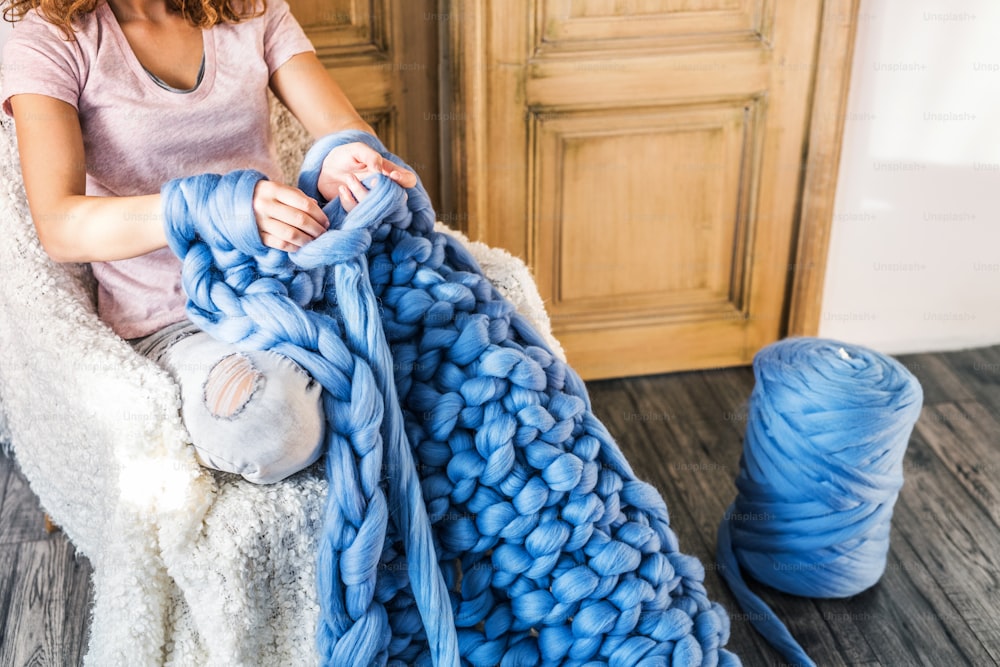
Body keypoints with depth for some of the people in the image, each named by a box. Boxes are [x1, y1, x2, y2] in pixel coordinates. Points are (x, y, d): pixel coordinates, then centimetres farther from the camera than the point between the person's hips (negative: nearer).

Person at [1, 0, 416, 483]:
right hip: (169, 316, -3)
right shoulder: (48, 41, -4)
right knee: (264, 425, -36)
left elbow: (349, 129, -1)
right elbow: (59, 228, -18)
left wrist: (340, 166, -28)